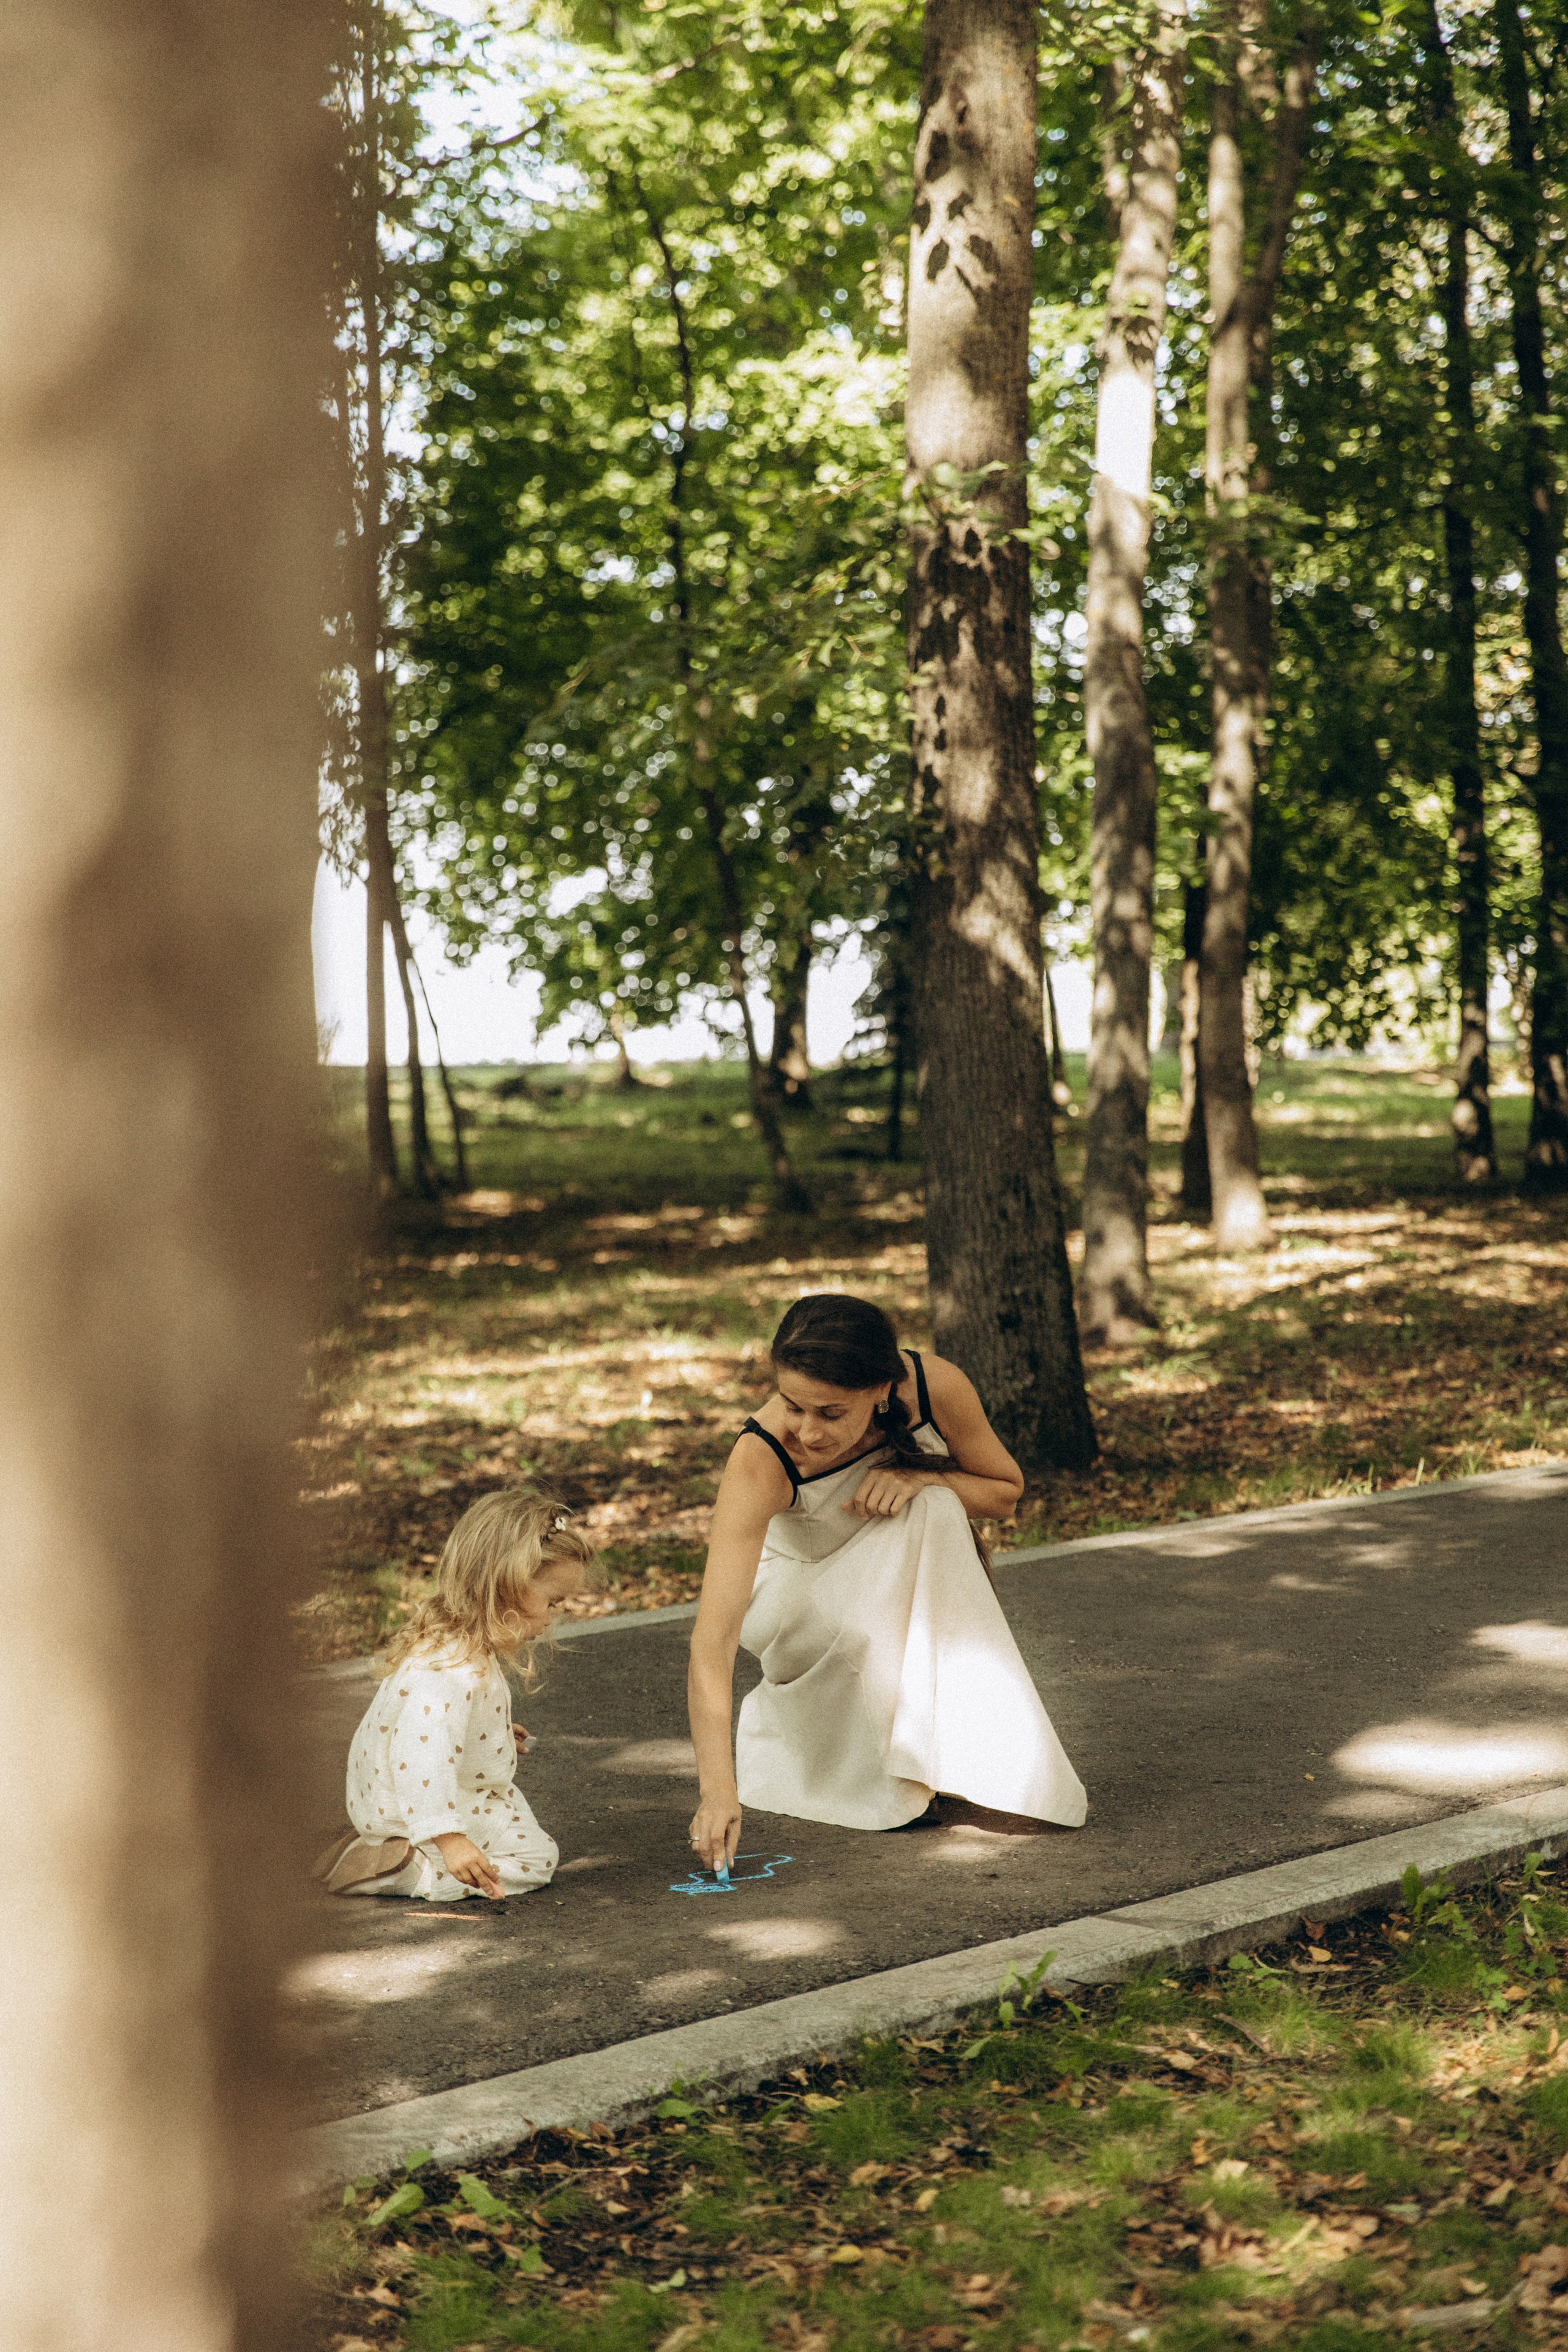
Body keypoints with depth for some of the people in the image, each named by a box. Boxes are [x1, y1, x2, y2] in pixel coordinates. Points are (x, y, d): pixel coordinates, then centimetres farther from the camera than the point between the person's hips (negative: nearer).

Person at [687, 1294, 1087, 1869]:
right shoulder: (761, 1461, -36)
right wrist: (717, 1789, -53)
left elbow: (1006, 1491, -8)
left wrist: (920, 1477, -29)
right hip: (798, 1592, -3)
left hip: (913, 1577, 3)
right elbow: (713, 1635, -42)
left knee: (930, 1511, -30)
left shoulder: (934, 1386, -28)